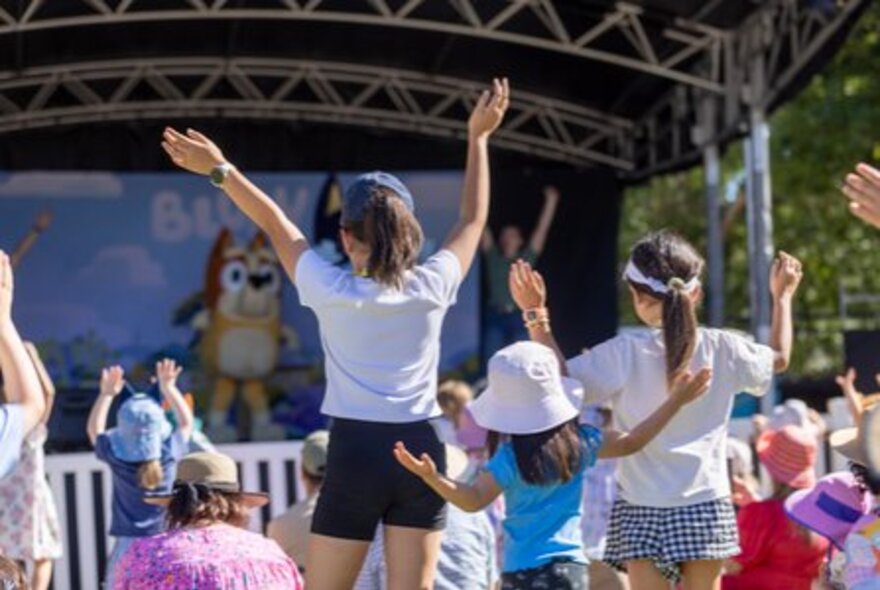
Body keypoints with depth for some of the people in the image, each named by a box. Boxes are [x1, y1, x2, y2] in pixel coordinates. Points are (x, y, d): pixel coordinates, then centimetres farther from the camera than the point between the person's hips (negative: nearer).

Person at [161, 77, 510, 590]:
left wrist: (221, 170, 11)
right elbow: (474, 218, 13)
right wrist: (479, 138, 22)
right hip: (420, 451, 2)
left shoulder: (332, 292, -6)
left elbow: (277, 224, 3)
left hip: (356, 453, -2)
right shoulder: (432, 287, -1)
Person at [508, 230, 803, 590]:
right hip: (706, 506, 2)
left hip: (641, 511, -2)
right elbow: (779, 359, 17)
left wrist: (535, 314, -8)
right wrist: (782, 296, 31)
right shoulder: (721, 349, -2)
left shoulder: (625, 354, -12)